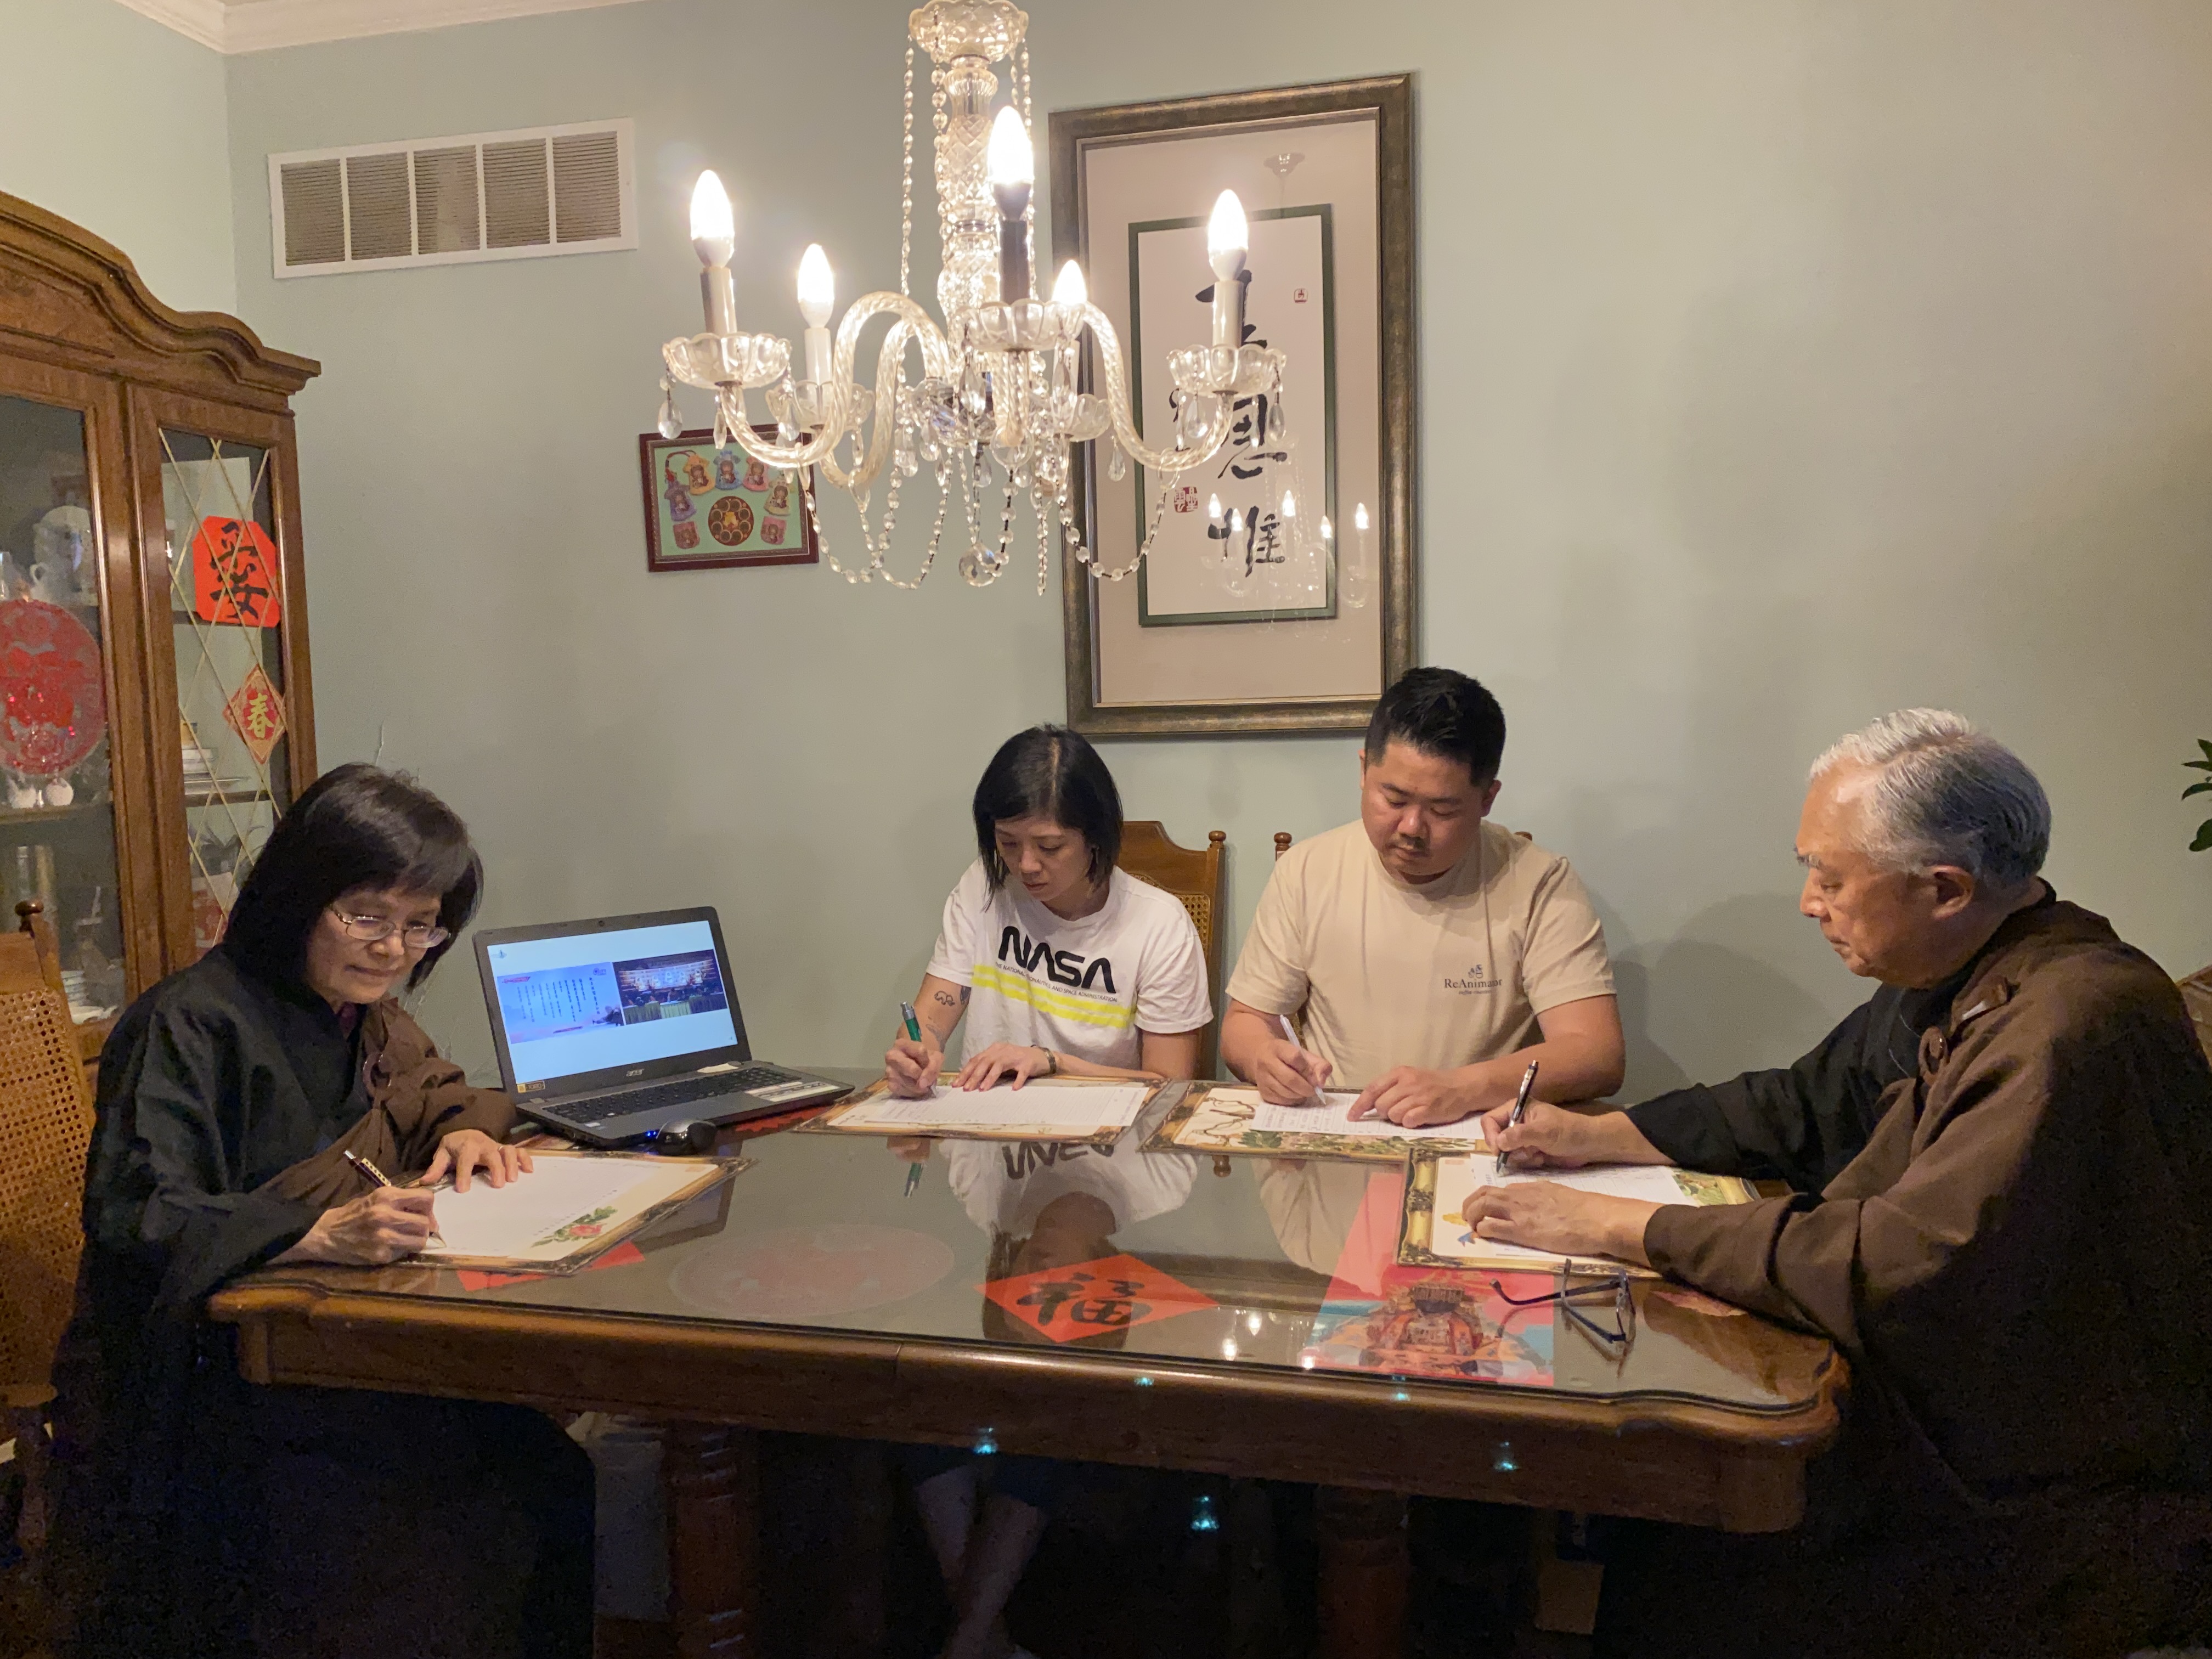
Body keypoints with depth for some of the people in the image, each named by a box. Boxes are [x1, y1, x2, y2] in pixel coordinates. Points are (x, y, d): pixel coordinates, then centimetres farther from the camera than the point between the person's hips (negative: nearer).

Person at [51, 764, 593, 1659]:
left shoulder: (360, 1014, 10)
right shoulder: (191, 1023, -14)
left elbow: (427, 1085, 29)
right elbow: (135, 1216, -23)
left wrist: (464, 1128, 5)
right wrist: (323, 1234, -38)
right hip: (186, 1392, -7)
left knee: (547, 1475, -15)